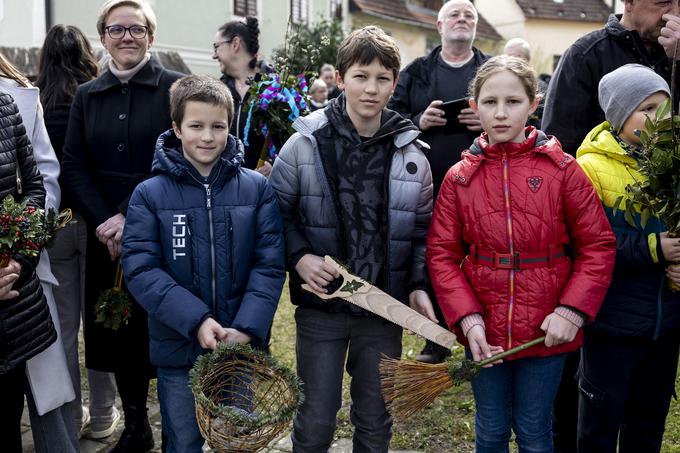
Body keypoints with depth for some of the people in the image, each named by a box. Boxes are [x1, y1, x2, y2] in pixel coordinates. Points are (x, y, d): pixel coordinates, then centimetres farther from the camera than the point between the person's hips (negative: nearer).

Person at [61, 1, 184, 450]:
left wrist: (129, 216, -16)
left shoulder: (174, 88, -2)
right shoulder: (86, 95, 11)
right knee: (117, 329, 9)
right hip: (106, 238, 4)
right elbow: (74, 166, 4)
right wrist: (104, 222, -11)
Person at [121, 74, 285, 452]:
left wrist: (246, 328, -20)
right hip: (178, 349, 0)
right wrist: (196, 320, -23)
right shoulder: (149, 194, -5)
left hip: (245, 347, 1)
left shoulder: (257, 188, -4)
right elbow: (141, 269, -12)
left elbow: (270, 265, -7)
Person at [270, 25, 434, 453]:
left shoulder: (411, 153, 0)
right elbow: (276, 212, 1)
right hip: (321, 305, -2)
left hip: (385, 308, 2)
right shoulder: (305, 144, -6)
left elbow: (421, 230, 8)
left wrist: (418, 284, -3)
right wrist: (299, 257, -14)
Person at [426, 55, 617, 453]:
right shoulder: (460, 177, -1)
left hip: (546, 331, -1)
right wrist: (467, 318, -12)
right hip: (484, 331, 2)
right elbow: (442, 254, -1)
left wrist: (572, 311, -13)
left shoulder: (562, 169, -6)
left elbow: (598, 245, -4)